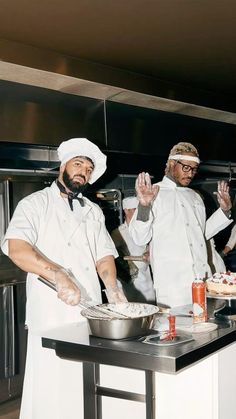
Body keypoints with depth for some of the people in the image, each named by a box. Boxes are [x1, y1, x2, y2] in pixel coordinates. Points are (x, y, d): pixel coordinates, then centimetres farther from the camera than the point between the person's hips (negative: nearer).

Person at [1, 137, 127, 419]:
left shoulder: (93, 211, 18)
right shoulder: (35, 204, 1)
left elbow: (104, 256, 12)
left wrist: (113, 290, -7)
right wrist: (59, 276, -28)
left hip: (90, 314, 4)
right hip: (51, 315, -4)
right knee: (51, 389, -1)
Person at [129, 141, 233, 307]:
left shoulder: (194, 196, 18)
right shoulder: (155, 193, -3)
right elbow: (140, 238, -9)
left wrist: (224, 210, 18)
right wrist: (144, 206, -24)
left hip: (203, 280, 6)